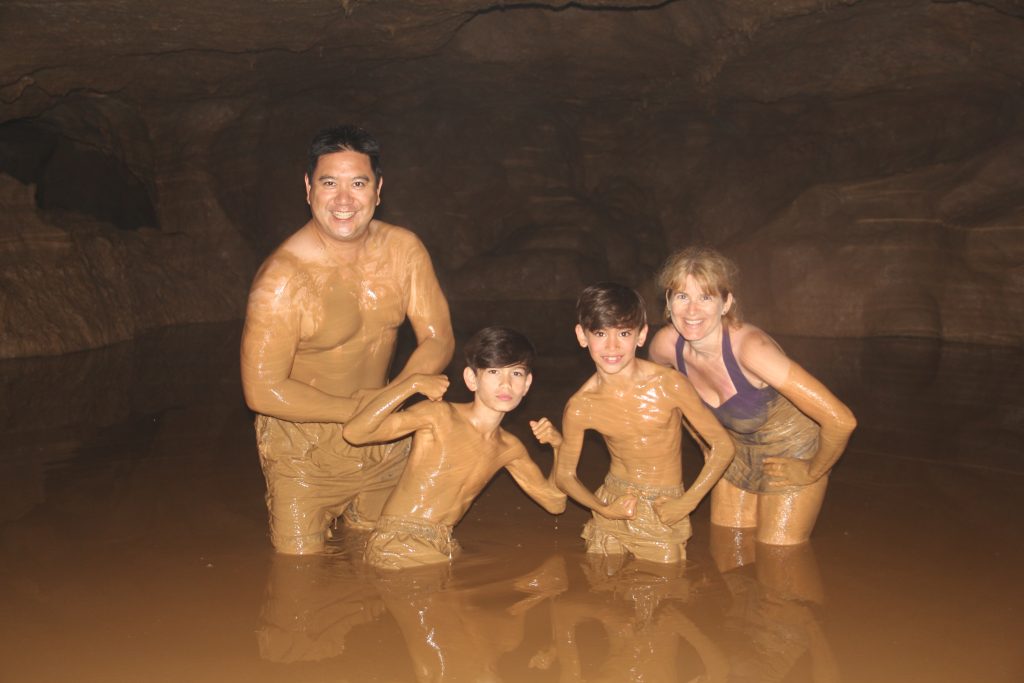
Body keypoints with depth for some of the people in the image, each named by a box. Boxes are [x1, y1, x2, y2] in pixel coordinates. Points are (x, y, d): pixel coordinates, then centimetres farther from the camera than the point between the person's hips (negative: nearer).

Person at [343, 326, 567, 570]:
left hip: (445, 547, 7)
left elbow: (555, 503, 17)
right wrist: (412, 383, -24)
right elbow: (354, 432, -22)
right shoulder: (439, 415, -11)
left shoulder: (510, 449, 9)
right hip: (396, 542, -7)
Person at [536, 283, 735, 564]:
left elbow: (723, 447, -10)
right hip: (614, 507, 2)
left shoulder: (670, 385, -18)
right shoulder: (579, 408, -13)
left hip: (663, 517, -1)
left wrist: (686, 503, -12)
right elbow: (565, 474, 2)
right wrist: (603, 509, -12)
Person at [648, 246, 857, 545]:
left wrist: (814, 473, -20)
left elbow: (840, 420, -37)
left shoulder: (750, 347, -36)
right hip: (737, 451, 5)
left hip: (790, 457, -5)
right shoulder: (666, 344, -18)